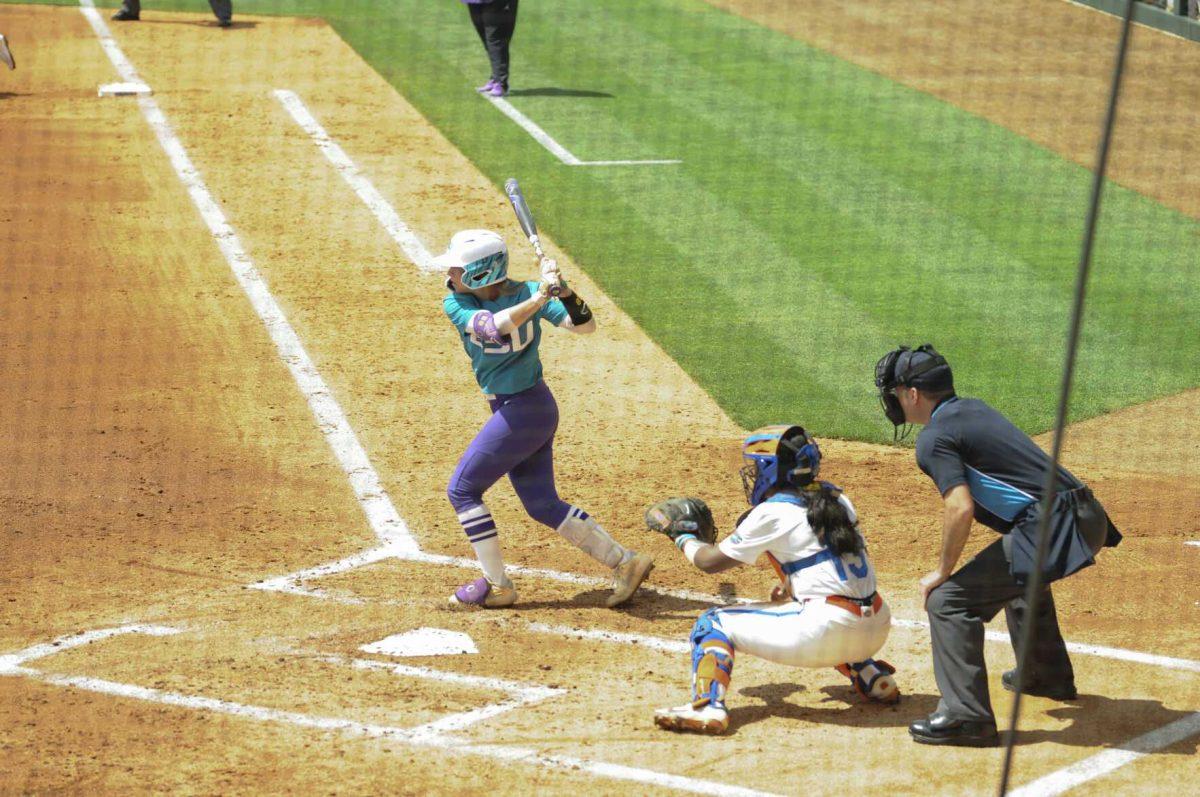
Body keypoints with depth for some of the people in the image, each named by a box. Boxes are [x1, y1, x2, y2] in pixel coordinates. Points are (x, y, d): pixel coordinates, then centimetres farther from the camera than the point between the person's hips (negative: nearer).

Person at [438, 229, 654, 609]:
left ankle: (496, 586, 6)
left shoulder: (525, 293, -15)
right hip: (510, 409, 7)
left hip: (525, 410, -7)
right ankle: (625, 562, 18)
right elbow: (493, 326, -25)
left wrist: (563, 292, -36)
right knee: (543, 505, 12)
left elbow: (585, 325, -18)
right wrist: (540, 297, -37)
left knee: (462, 490, -3)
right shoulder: (457, 303, -4)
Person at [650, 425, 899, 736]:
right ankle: (871, 677, 29)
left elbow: (711, 561, 5)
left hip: (829, 633, -7)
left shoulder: (771, 513, -4)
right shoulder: (834, 497, 14)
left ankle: (707, 705, -18)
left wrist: (684, 538, 24)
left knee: (713, 624, 3)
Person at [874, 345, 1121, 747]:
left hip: (1049, 529, -10)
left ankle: (966, 716, -16)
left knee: (949, 599, -9)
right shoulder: (975, 409, 20)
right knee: (1019, 573, 39)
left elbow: (960, 507, -18)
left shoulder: (934, 438, -7)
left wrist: (943, 572, -6)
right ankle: (1047, 675, 54)